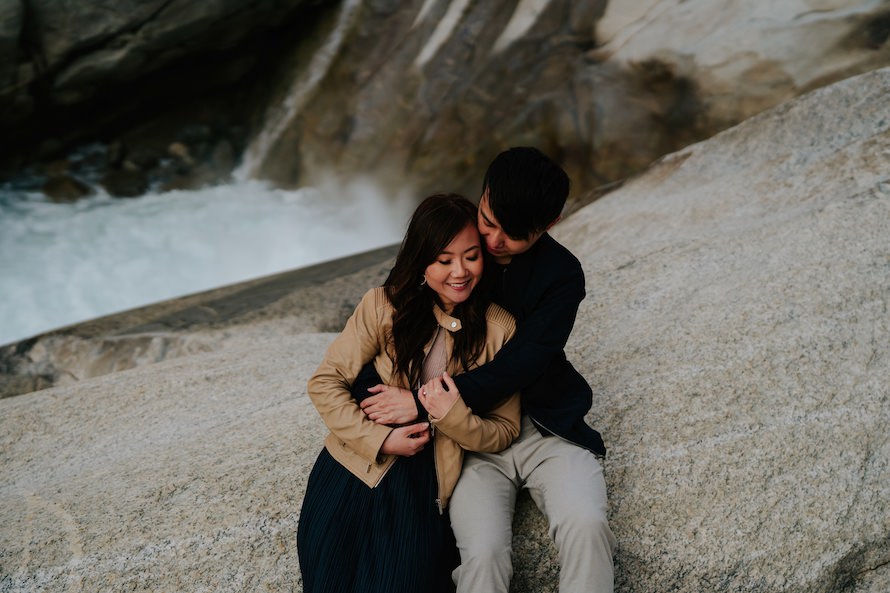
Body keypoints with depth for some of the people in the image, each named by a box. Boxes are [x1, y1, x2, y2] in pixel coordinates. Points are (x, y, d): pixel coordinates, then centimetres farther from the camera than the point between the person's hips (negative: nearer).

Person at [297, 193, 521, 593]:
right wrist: (380, 439, -14)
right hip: (358, 465, 0)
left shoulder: (500, 329, -3)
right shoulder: (384, 306, -6)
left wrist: (457, 418, -20)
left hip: (426, 483, 0)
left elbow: (505, 430, 1)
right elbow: (325, 383, -3)